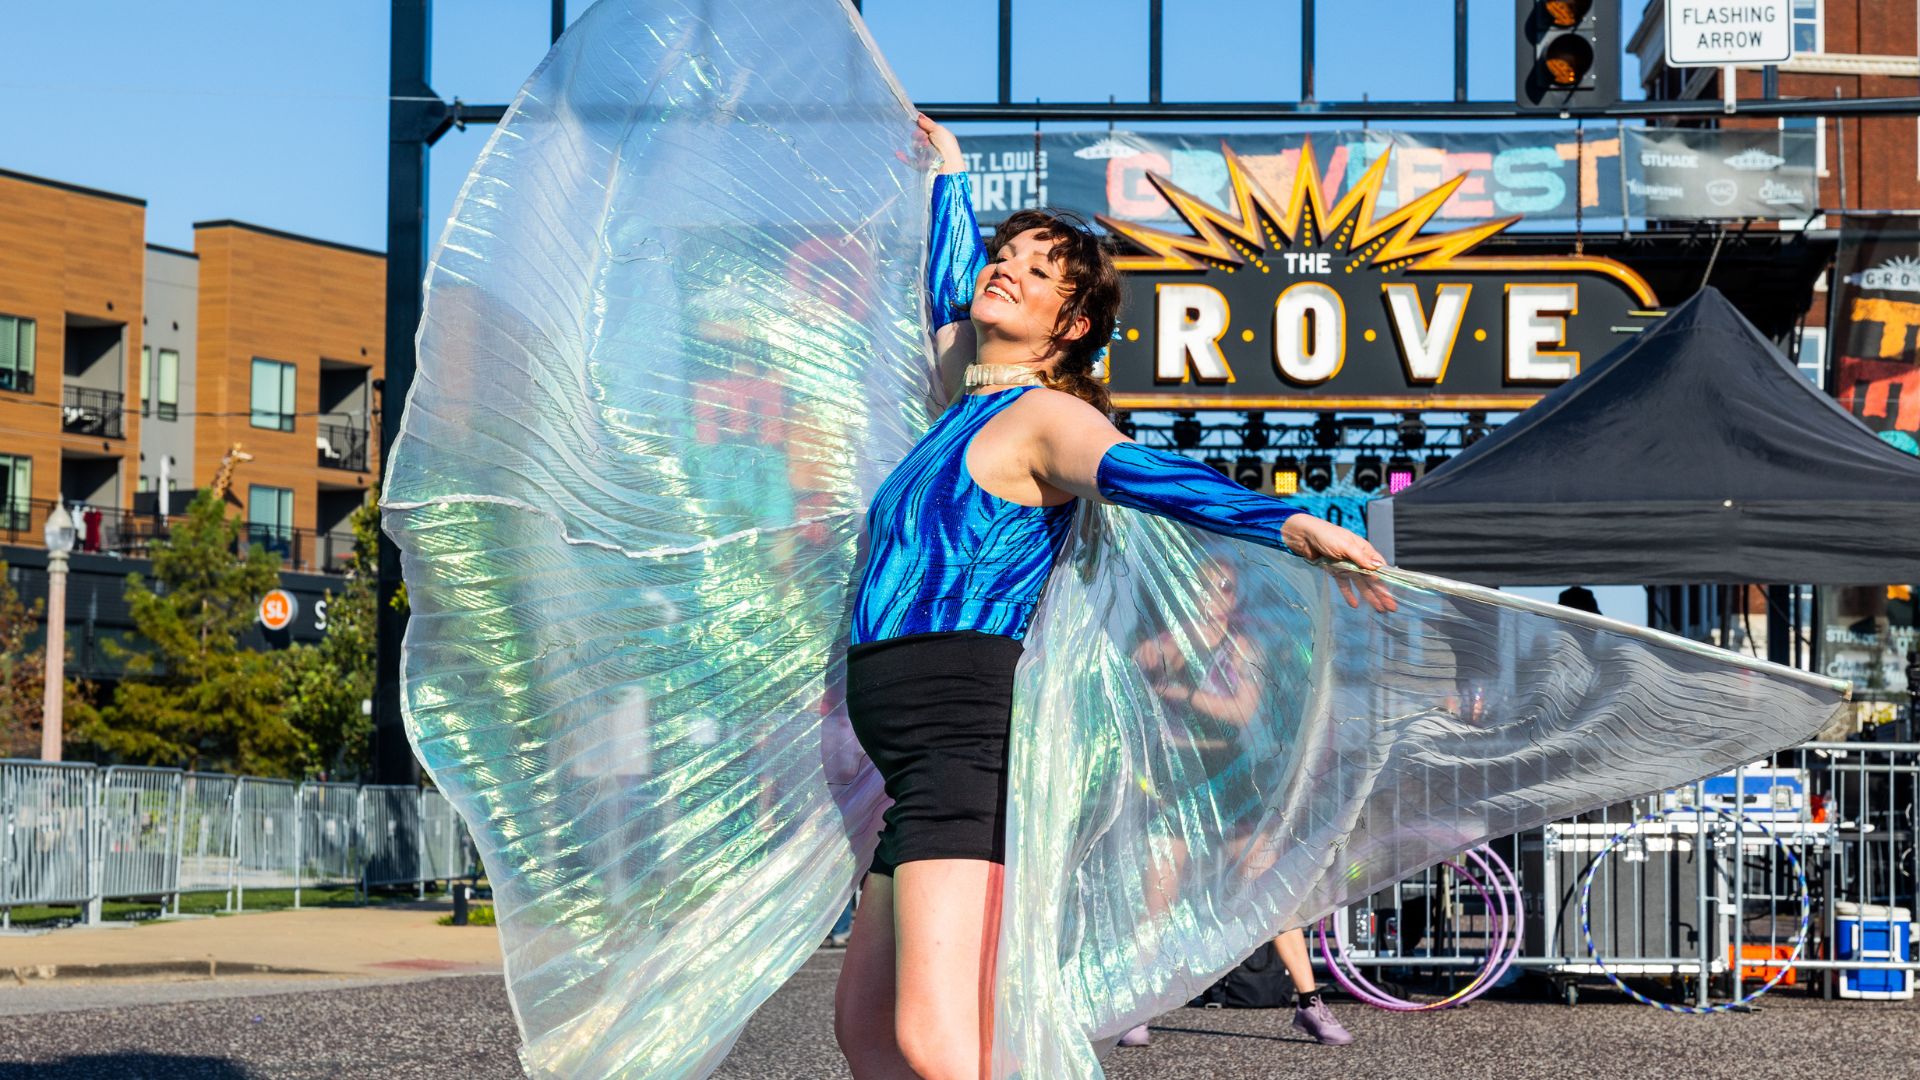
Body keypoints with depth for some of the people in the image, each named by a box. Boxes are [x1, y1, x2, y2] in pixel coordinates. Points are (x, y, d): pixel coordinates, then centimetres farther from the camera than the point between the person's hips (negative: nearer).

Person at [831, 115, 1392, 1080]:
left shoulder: (1044, 416, -5)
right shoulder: (969, 400, 20)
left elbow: (1142, 472, -24)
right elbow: (952, 295, 40)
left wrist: (1289, 525, -42)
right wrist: (950, 177, 55)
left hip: (964, 738, -9)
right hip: (927, 764, 9)